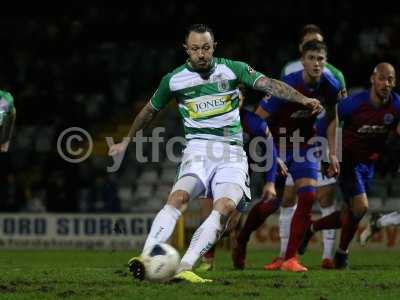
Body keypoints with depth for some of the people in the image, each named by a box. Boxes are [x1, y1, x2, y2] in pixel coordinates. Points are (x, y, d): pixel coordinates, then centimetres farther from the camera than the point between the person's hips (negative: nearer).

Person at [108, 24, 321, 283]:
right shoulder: (174, 80, 7)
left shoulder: (233, 69, 4)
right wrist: (127, 141, 34)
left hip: (232, 151, 0)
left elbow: (268, 84, -8)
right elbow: (150, 110, 24)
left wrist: (303, 99, -23)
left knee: (226, 206, -25)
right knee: (179, 196, -28)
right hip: (198, 148, 0)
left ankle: (184, 267, -31)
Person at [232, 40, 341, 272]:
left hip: (305, 146, 4)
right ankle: (241, 243, 26)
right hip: (278, 145, -4)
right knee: (271, 203, -3)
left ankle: (289, 258, -5)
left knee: (308, 196, -14)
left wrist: (332, 154, 8)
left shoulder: (331, 86, -11)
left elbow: (331, 118, 9)